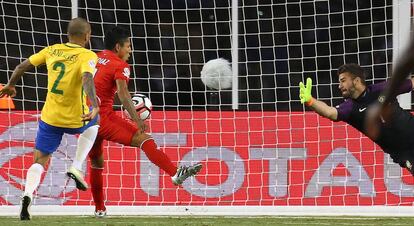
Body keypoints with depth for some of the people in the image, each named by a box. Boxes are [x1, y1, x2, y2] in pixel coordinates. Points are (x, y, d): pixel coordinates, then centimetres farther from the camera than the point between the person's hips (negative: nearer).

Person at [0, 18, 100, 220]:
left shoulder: (51, 50, 3)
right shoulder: (88, 56, -10)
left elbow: (21, 67, 9)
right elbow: (87, 79, -30)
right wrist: (94, 106, -42)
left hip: (49, 118, 3)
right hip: (75, 120, -3)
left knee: (39, 162, 13)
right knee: (94, 122, 33)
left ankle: (28, 194, -18)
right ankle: (76, 167, 18)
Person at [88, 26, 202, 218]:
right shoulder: (120, 65, -4)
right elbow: (122, 93, -19)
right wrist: (136, 119, -24)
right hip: (103, 117, -7)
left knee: (96, 162, 23)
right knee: (143, 139, -14)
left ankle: (99, 209, 28)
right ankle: (175, 173, -31)